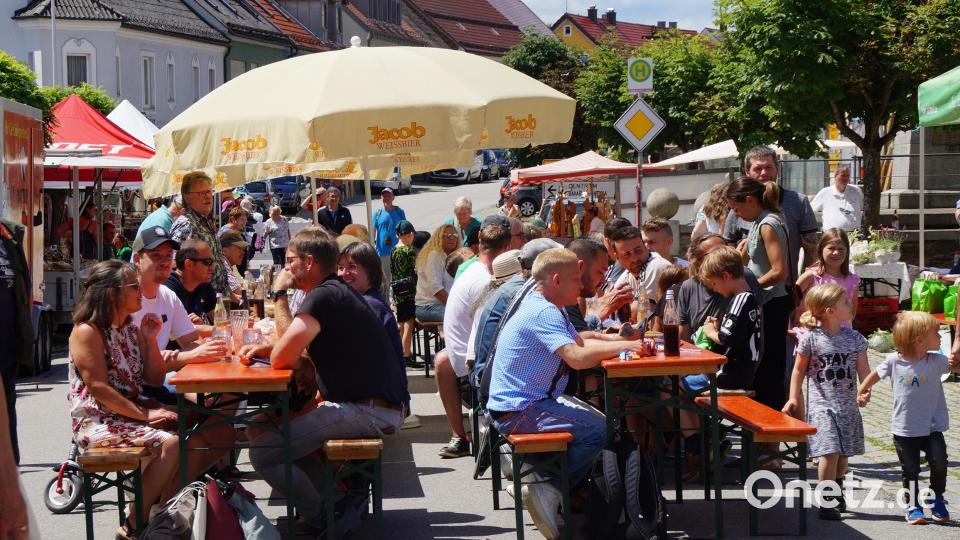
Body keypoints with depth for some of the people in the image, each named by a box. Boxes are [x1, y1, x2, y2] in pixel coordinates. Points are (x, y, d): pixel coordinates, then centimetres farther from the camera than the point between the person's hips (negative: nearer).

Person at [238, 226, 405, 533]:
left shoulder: (323, 296, -14)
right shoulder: (337, 292, 18)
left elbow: (282, 359, -15)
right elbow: (297, 355, 23)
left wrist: (280, 296, -6)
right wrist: (264, 348, 5)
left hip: (368, 413, -11)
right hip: (379, 409, 11)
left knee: (263, 452, -15)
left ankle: (321, 521, -1)